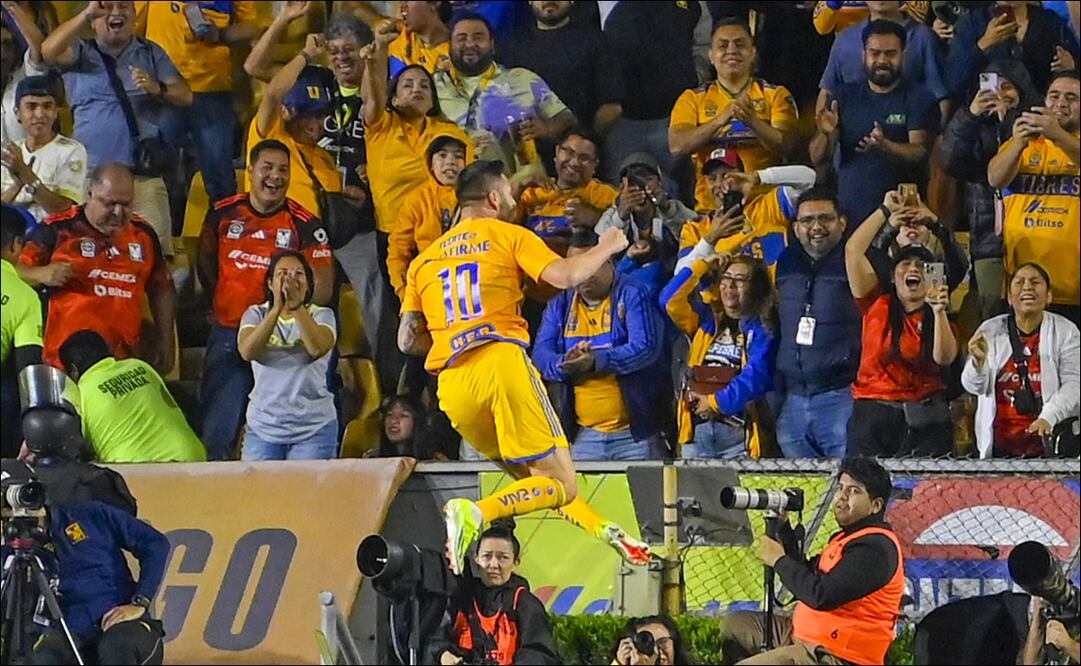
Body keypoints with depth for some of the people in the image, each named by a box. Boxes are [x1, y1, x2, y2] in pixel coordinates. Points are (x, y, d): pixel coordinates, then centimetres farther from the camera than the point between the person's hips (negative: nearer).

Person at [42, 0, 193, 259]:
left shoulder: (150, 53, 16)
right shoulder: (81, 53, 11)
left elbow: (185, 95, 6)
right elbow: (50, 52, -11)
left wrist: (158, 89, -16)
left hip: (145, 178, 1)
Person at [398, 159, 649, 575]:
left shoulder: (425, 260, 22)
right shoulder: (507, 236, 9)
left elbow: (408, 341, 17)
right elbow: (564, 276, -6)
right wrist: (607, 248, 12)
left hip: (452, 384, 6)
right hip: (501, 362, -6)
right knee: (561, 486, -6)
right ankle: (474, 514, -28)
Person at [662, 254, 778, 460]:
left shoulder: (761, 329, 2)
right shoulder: (707, 321, 20)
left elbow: (756, 375, -11)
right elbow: (671, 300, 8)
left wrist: (716, 402, -11)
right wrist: (702, 266, 9)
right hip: (697, 429, 5)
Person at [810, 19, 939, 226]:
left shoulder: (920, 99, 2)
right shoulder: (844, 97, 11)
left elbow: (919, 154, -10)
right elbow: (818, 159, 7)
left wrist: (884, 146, -29)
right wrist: (826, 134, -16)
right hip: (849, 213, 2)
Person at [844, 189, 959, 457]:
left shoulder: (940, 320, 11)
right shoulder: (877, 304, 9)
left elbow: (944, 358, -9)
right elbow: (853, 249, 2)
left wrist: (939, 312, -21)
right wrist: (886, 210, 9)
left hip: (923, 420, 0)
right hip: (872, 413, 0)